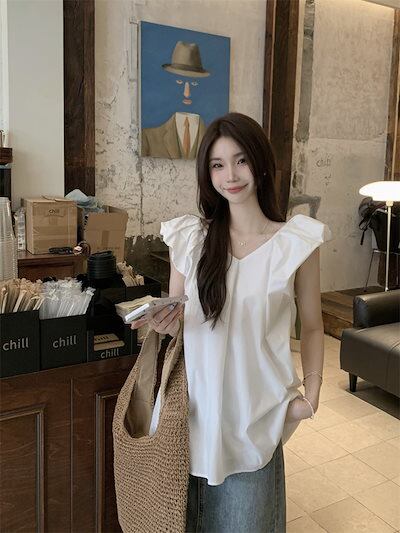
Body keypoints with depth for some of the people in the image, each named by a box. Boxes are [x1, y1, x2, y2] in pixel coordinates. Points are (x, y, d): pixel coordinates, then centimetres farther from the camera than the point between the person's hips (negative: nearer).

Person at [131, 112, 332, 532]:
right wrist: (162, 321, -17)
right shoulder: (190, 238, -4)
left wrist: (310, 395, -6)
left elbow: (311, 327, 2)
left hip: (255, 407, -1)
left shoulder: (297, 242, -8)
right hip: (199, 401, 2)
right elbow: (174, 322, 5)